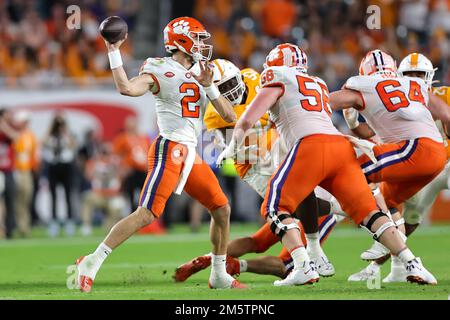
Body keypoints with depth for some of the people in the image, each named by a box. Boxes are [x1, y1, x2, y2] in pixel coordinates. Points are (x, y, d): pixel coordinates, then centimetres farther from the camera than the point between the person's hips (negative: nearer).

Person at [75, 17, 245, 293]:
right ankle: (92, 263, -13)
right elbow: (126, 88, -25)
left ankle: (219, 275, 24)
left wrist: (209, 86, -1)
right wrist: (114, 51, -23)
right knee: (147, 214, -17)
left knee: (222, 209, 10)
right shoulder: (160, 72, -7)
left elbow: (230, 116, 12)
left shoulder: (200, 76, 16)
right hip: (170, 150, -8)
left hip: (191, 155, 8)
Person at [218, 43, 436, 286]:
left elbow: (247, 122, 11)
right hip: (342, 146, 6)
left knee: (275, 208, 0)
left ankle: (304, 268, -19)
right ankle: (412, 265, -5)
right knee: (367, 212, 7)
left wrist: (231, 149, 25)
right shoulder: (318, 85, 34)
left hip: (311, 147, -6)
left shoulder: (278, 81, 15)